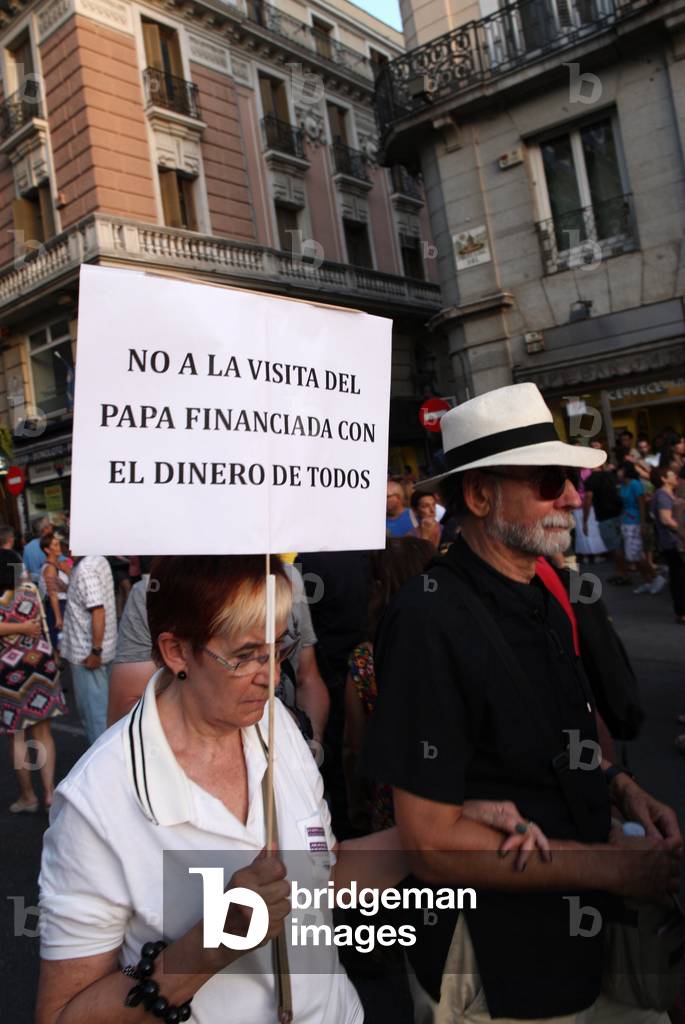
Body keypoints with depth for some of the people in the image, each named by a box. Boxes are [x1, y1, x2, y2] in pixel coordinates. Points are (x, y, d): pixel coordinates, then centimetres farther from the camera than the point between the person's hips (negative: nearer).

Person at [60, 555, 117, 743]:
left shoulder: (85, 569, -22)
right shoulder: (99, 560, 6)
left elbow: (98, 611, -27)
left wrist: (95, 651, -24)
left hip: (87, 652, -10)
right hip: (105, 647, 10)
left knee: (92, 707, 2)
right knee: (103, 702, 20)